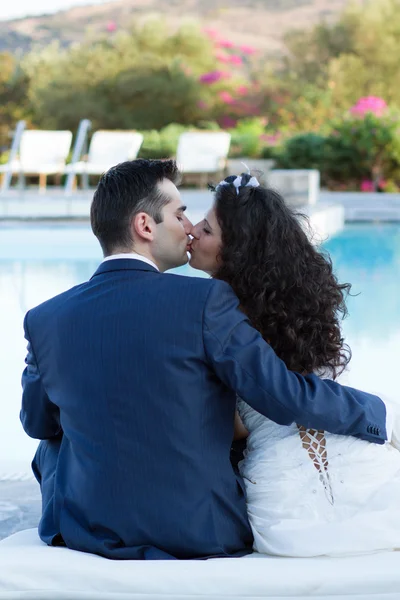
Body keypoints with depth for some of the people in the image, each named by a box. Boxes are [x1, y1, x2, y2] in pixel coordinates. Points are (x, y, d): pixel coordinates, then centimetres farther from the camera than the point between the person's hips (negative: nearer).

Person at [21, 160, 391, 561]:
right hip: (201, 534, -2)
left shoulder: (43, 321, -8)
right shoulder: (204, 302, -18)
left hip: (89, 532, 2)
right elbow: (287, 396, -16)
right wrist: (376, 412, 0)